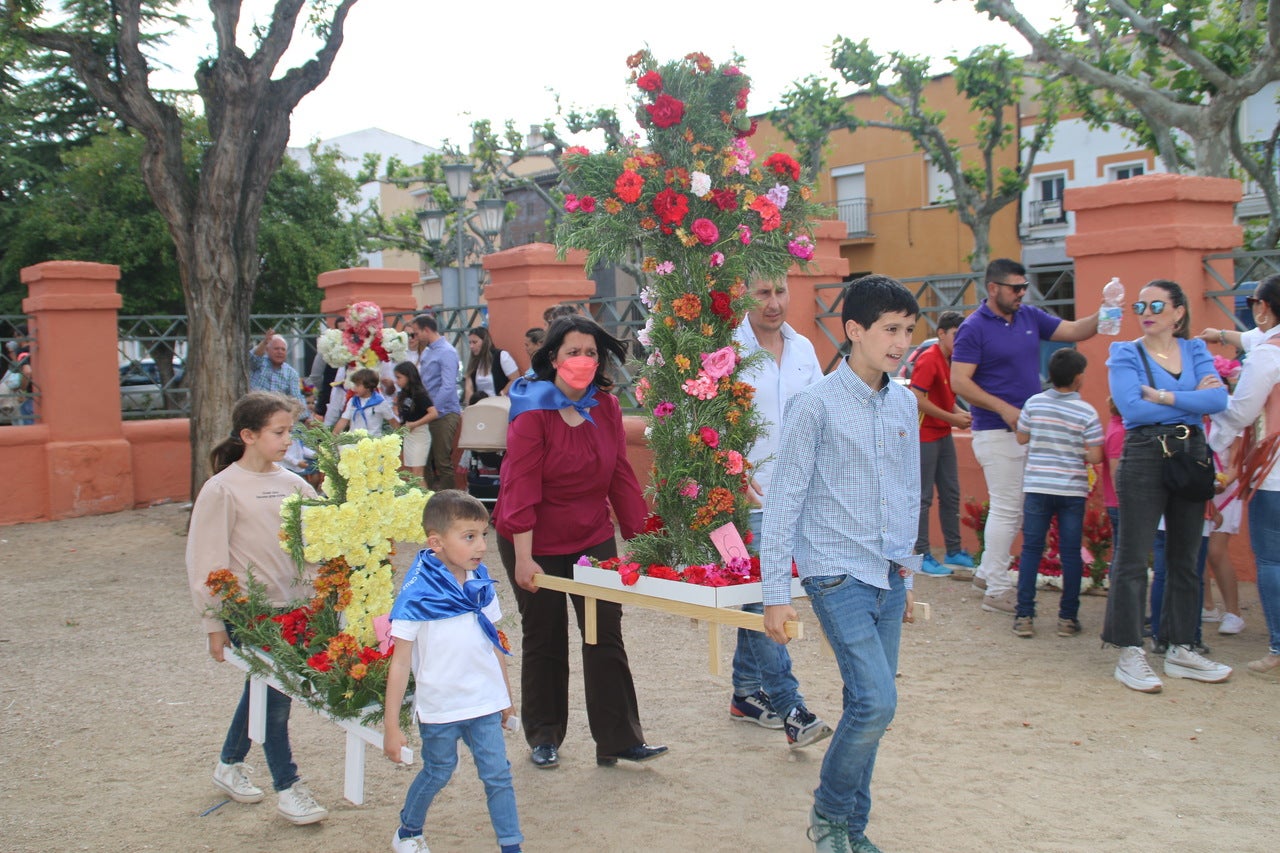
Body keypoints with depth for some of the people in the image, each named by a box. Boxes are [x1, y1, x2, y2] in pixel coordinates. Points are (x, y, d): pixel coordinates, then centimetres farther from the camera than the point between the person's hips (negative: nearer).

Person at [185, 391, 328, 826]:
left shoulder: (291, 483, 4)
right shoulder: (222, 489, -10)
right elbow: (206, 561, -9)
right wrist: (214, 624, -8)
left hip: (291, 606, 6)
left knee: (262, 688, 17)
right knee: (275, 695, -3)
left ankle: (230, 765, 37)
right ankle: (287, 787, 11)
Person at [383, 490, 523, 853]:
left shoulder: (480, 584, -1)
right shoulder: (416, 595, -18)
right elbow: (400, 662, -15)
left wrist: (506, 696, 18)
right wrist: (391, 726, -14)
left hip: (485, 703, 4)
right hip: (440, 707, -3)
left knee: (498, 775, 3)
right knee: (438, 773, 15)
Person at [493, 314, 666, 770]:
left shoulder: (606, 406, -1)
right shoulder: (533, 411, -16)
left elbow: (621, 476, 3)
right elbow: (521, 488, -20)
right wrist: (522, 558, -24)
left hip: (594, 539, 4)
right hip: (536, 544, -4)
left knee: (607, 637, 0)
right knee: (544, 642, 10)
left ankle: (620, 739, 7)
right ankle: (544, 737, 26)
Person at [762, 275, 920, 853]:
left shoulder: (905, 404, 8)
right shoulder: (817, 404, -11)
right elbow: (784, 499, -10)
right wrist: (776, 592, -11)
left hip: (888, 577, 6)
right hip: (837, 574, -6)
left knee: (869, 707, 9)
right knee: (876, 702, -14)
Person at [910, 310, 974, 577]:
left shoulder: (951, 361, 12)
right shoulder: (928, 360, -14)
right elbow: (917, 399, -23)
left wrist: (961, 413, 0)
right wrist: (952, 418, -19)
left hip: (943, 435, 9)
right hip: (925, 436, -9)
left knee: (951, 495, 12)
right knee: (923, 498, -3)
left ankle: (954, 552, 20)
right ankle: (923, 556, 3)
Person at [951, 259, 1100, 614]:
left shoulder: (1030, 317, 10)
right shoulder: (974, 328, -10)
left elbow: (1074, 331, 10)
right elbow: (959, 381, -15)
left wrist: (1104, 315, -10)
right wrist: (1004, 409, -21)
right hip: (997, 433, -7)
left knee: (1019, 508, 13)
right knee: (1007, 508, -5)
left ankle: (987, 572, 26)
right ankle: (997, 591, 4)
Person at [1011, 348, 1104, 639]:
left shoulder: (1034, 403, -1)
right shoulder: (1087, 413, -8)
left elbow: (1021, 438, 9)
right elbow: (1095, 457, -8)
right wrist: (1077, 452, 11)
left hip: (1037, 486, 2)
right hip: (1072, 489, -1)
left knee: (1031, 549, 5)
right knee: (1071, 552, 7)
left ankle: (1024, 616, 3)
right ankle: (1068, 618, 11)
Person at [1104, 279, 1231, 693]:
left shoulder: (1196, 351, 10)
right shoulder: (1126, 354, 0)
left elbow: (1219, 399, -7)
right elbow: (1130, 408, -16)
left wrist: (1164, 397, -15)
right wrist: (1193, 400, -8)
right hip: (1144, 458, -4)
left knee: (1185, 557, 10)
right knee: (1134, 558, -4)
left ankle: (1181, 649, 20)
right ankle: (1130, 654, 1)